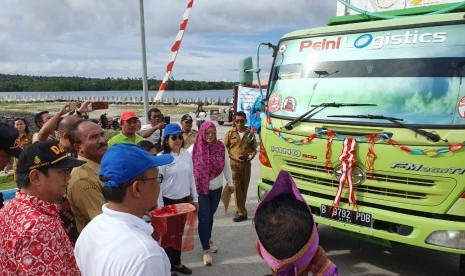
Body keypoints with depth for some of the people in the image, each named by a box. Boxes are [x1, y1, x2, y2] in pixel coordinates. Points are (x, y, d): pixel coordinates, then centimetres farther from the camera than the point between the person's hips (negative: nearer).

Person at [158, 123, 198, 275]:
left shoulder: (187, 154, 1)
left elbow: (191, 177, 8)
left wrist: (195, 198, 10)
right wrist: (160, 205, -12)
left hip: (184, 200, 5)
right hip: (168, 201, -5)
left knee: (179, 232, 18)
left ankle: (177, 262, 36)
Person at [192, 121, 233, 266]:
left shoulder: (221, 147, -4)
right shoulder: (194, 149, -13)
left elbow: (226, 166, 7)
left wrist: (230, 182, 12)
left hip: (217, 188, 3)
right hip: (201, 189, -3)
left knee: (210, 215, 17)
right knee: (204, 217, -2)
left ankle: (208, 239, 38)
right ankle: (206, 249, 8)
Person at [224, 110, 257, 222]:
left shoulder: (250, 134, 6)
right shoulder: (230, 133, 1)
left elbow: (254, 148, 14)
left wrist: (252, 154, -8)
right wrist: (234, 157, -11)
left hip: (246, 164, 2)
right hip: (234, 164, -2)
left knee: (244, 188, 9)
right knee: (236, 187, -7)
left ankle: (240, 209, 24)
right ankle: (242, 213, -2)